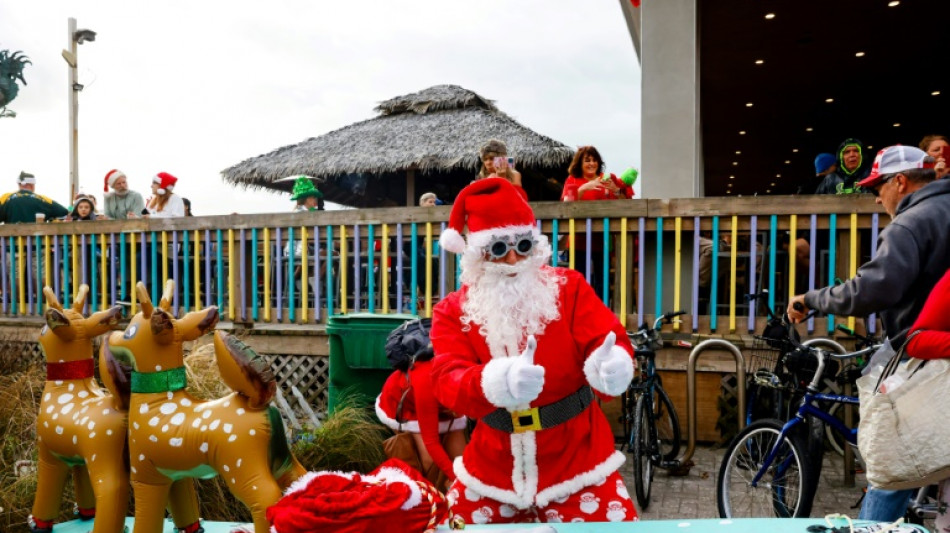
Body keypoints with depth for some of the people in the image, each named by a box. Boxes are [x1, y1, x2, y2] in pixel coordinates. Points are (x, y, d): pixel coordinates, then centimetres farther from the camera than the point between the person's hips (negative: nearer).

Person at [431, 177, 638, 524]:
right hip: (493, 466, 2)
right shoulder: (453, 311, -5)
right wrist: (500, 381, -42)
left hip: (575, 459, -1)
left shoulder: (568, 288, -5)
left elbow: (607, 340, -15)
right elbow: (447, 380, -19)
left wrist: (611, 367, -41)